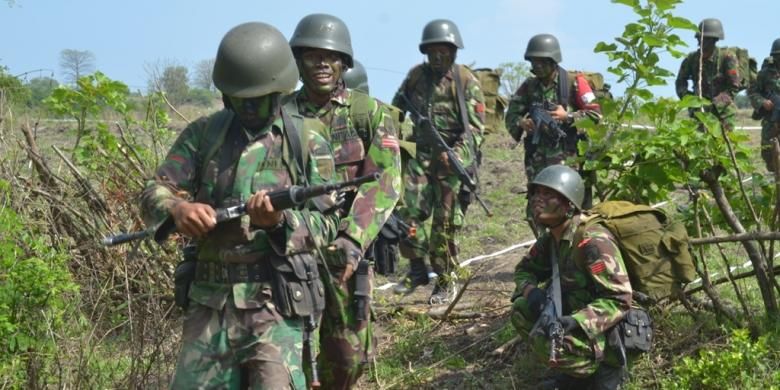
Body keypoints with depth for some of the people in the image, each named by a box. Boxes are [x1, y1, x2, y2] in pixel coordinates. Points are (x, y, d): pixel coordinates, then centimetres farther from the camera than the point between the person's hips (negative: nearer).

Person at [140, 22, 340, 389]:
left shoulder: (307, 144, 2)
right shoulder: (202, 134, 9)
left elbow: (325, 223, -1)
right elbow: (154, 193, 4)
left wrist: (281, 221, -22)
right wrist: (177, 207, -20)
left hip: (275, 302, -3)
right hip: (209, 298, 3)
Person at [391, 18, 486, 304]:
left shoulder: (466, 81, -5)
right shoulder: (416, 76, 7)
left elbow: (475, 126, -9)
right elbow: (396, 109, 22)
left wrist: (456, 155, -21)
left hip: (453, 159, -4)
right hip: (421, 155, 4)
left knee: (445, 223, -2)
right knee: (408, 211, -4)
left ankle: (446, 282, 9)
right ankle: (417, 269, 12)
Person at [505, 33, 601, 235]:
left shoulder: (573, 84, -2)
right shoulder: (528, 87, 10)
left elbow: (595, 114, -5)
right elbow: (511, 116, 9)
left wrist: (568, 117, -18)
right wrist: (520, 123, -13)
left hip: (568, 160, -4)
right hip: (538, 162, 4)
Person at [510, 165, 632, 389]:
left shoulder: (593, 242, -26)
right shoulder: (550, 238, 1)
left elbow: (620, 300, -28)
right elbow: (524, 269, 15)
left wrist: (577, 322, -38)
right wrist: (531, 291, -10)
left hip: (611, 331, -9)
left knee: (544, 341, -28)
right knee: (521, 311, -1)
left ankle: (607, 368, -3)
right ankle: (576, 370, 8)